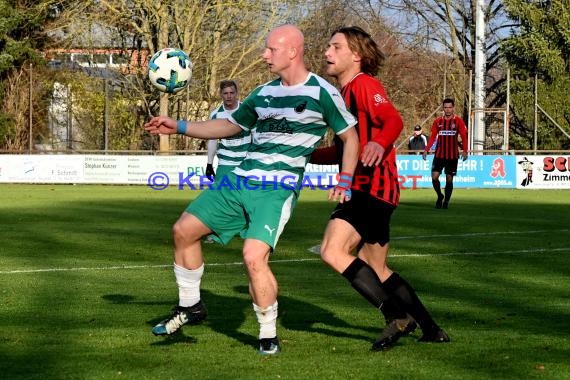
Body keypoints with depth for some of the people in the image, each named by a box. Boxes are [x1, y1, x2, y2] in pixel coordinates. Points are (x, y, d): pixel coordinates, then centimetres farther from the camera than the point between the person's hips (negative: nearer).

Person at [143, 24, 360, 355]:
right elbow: (229, 125, 24)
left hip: (278, 189, -7)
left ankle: (269, 335, -4)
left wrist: (345, 182, -8)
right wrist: (179, 127, 18)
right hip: (241, 180, 7)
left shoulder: (322, 93, -6)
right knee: (184, 229, 4)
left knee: (254, 256, -23)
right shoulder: (264, 93, 13)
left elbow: (350, 136, 2)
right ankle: (190, 306, 22)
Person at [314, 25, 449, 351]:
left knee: (333, 251, -21)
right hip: (364, 189, 10)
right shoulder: (344, 93, 21)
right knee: (375, 270, 15)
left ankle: (398, 316, -18)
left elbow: (394, 120, -25)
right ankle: (431, 329, 21)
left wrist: (379, 144, -46)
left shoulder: (364, 84, -8)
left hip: (374, 187, -10)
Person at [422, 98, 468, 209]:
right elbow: (433, 137, 8)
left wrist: (464, 151, -16)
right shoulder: (438, 121, 5)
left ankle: (446, 201, 15)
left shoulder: (458, 121, -2)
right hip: (439, 154, 2)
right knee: (434, 176, -8)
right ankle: (440, 196, 16)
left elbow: (464, 137, -5)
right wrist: (426, 150, -2)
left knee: (449, 179, 1)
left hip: (453, 155, -2)